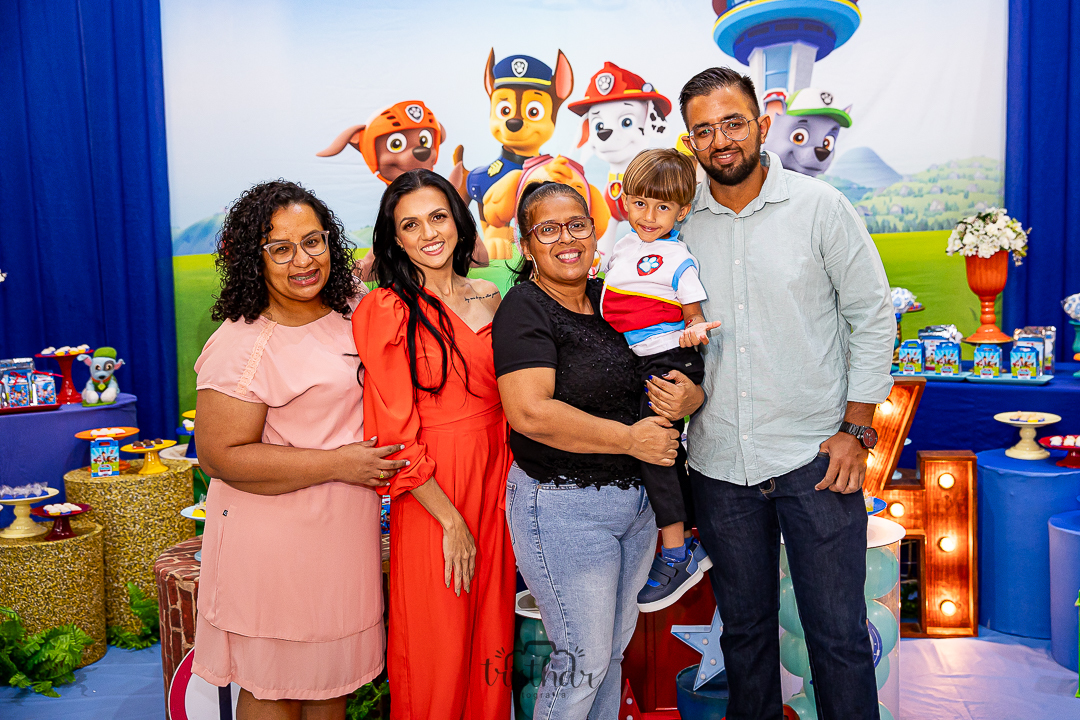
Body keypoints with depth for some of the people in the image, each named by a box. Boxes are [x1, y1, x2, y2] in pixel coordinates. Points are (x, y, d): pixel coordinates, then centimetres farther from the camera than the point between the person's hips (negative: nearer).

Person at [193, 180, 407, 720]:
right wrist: (338, 463, -21)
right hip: (274, 542, -6)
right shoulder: (241, 345, -19)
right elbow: (221, 455, -21)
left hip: (346, 532, 7)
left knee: (332, 674, 20)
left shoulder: (353, 310, 3)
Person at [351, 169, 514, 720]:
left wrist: (513, 488, 5)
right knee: (436, 643, 7)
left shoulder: (488, 298, 8)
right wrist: (451, 520, -14)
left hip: (496, 479, 6)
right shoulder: (386, 311, -10)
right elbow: (396, 435, -13)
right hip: (430, 492, -5)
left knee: (491, 629, 17)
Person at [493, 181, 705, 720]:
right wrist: (630, 438, -20)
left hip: (635, 496, 7)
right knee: (585, 659, 3)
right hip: (563, 507, -7)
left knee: (616, 643, 20)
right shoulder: (525, 309, -13)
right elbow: (530, 413, -27)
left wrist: (689, 397, -10)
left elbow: (678, 372, 14)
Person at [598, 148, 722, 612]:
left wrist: (696, 331, -30)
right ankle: (693, 542, 29)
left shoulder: (678, 260, -10)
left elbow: (695, 316, -10)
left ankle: (676, 554, 2)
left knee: (651, 445, -11)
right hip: (633, 365, 8)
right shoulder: (622, 246, 12)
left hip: (669, 363, -8)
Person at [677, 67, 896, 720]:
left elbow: (873, 318, 0)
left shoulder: (821, 207, -3)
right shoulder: (678, 223, 3)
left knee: (838, 634, 5)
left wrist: (857, 429, -5)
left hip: (816, 456, -2)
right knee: (744, 628, 17)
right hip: (720, 465, 3)